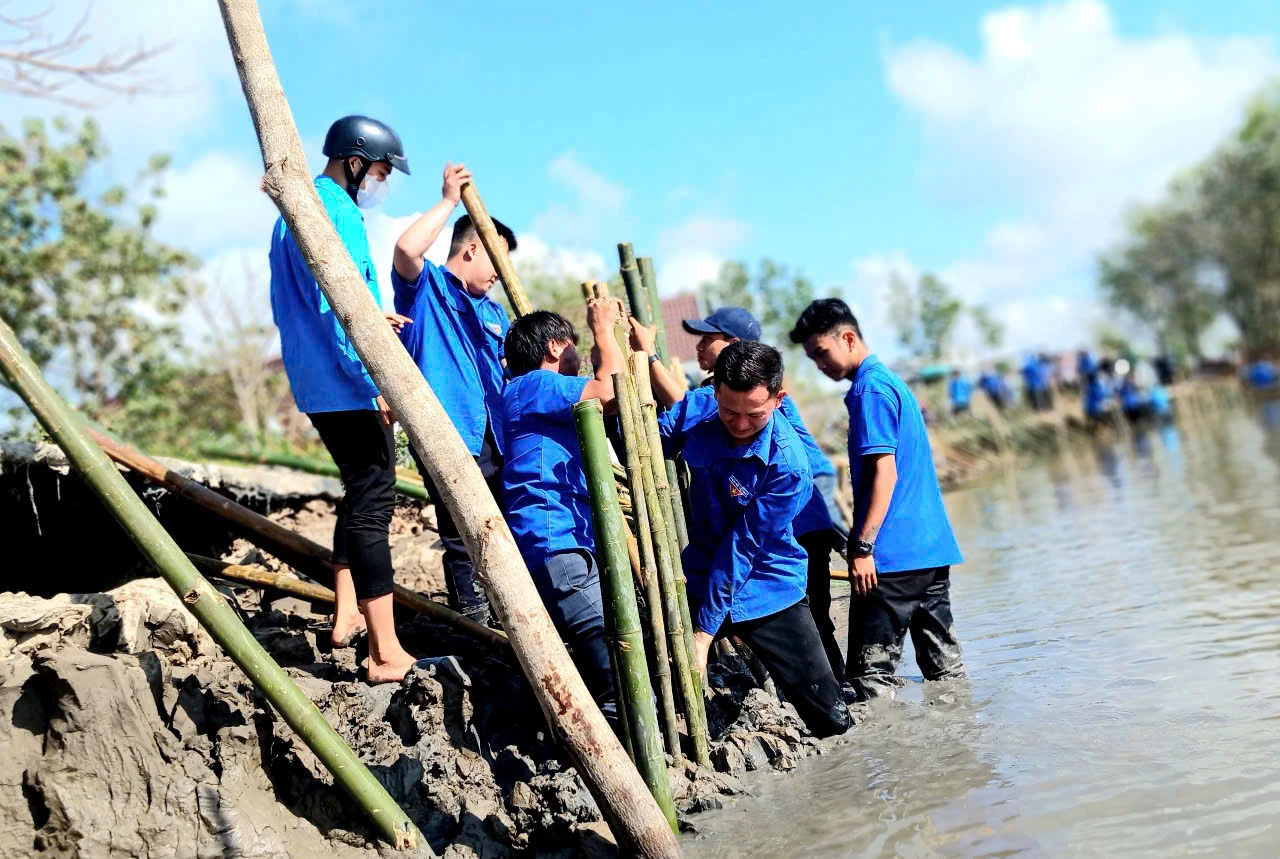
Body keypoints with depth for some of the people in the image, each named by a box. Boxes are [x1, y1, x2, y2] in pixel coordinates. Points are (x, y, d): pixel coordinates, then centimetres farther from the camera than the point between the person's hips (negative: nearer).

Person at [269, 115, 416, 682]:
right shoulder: (338, 214, -13)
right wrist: (379, 378, -24)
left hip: (314, 385, 10)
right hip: (348, 386, -10)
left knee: (360, 491, 22)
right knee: (373, 501, -10)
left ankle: (346, 614, 27)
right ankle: (385, 653, -10)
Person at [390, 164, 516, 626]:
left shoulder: (493, 311, 24)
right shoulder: (425, 287, 3)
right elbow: (406, 249, -20)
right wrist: (449, 201, -11)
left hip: (494, 440, 7)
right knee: (465, 542, -5)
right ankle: (475, 622, 5)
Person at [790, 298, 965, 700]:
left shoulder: (870, 389, -11)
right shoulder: (891, 381, 19)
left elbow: (885, 473, -18)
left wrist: (862, 546, -20)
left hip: (893, 556, -10)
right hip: (932, 547, 10)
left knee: (871, 674, -5)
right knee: (945, 667, 13)